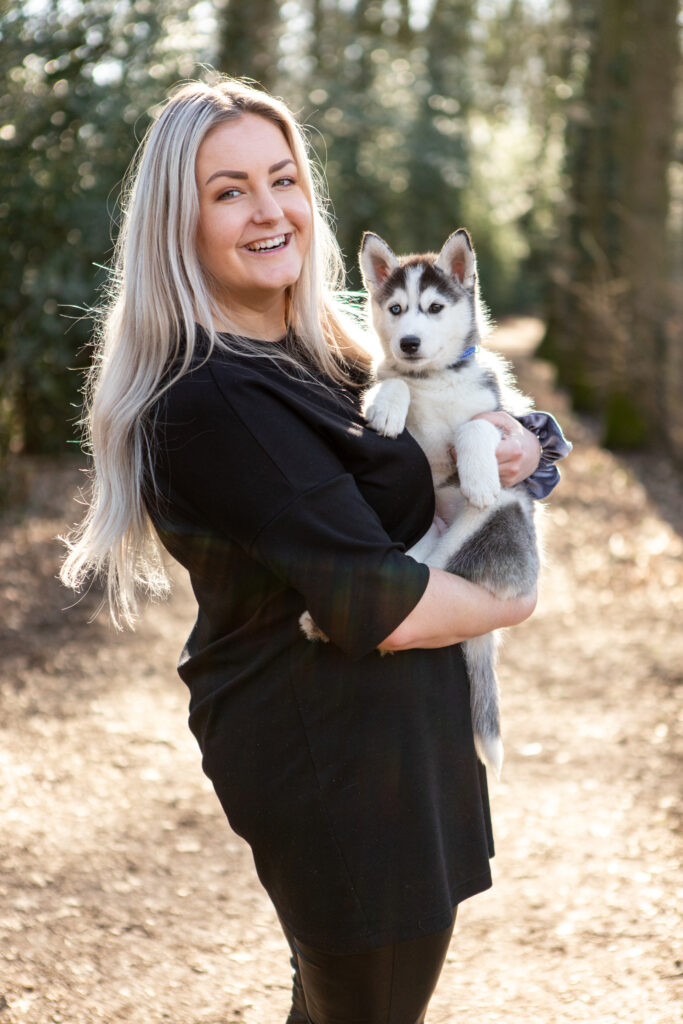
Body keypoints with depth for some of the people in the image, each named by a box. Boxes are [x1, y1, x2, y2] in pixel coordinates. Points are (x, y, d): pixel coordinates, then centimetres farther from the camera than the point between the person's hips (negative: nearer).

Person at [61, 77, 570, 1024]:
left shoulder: (321, 352, 6)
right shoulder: (212, 398, -23)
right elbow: (375, 607, -25)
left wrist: (513, 443, -4)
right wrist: (513, 603, -7)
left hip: (399, 724, 9)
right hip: (330, 757, -9)